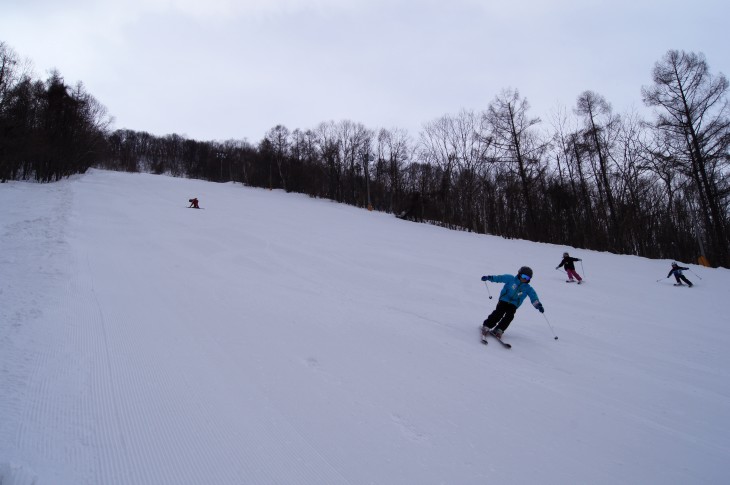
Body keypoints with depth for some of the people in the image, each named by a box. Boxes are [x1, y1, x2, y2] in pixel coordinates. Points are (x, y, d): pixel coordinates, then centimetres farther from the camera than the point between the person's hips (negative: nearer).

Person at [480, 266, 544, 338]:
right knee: (499, 313, -20)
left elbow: (533, 296, -6)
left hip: (513, 304, 2)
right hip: (504, 300, -2)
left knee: (509, 316, -21)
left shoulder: (528, 288, 3)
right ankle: (486, 326, -13)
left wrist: (538, 305, -24)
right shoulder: (511, 279, -1)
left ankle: (498, 330, -16)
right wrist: (489, 278, -6)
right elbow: (500, 278, 0)